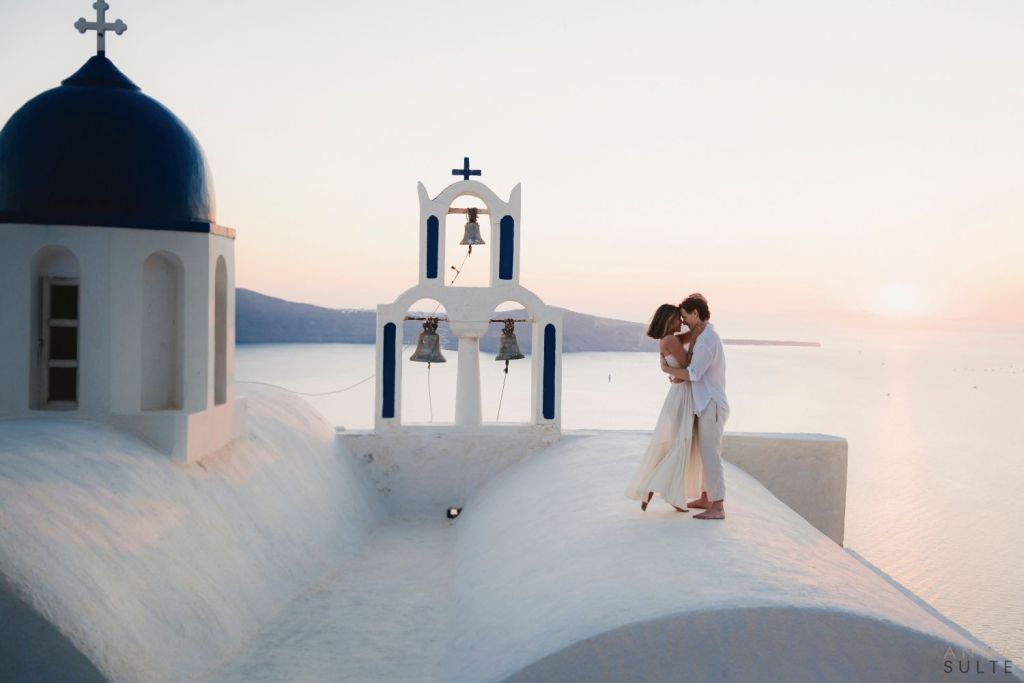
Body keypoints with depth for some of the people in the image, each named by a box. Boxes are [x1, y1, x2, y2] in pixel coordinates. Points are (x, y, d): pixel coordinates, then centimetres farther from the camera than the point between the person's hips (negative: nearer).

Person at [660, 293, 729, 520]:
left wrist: (667, 369, -6)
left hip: (711, 406, -10)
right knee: (705, 454, 17)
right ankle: (706, 498, 27)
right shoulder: (704, 336, 14)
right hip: (704, 405, 10)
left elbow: (693, 374, -20)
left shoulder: (707, 339, -18)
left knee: (710, 455, -10)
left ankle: (717, 507, -9)